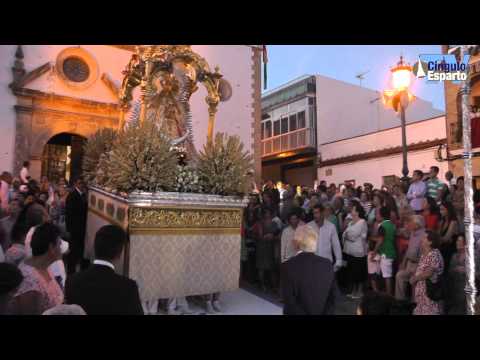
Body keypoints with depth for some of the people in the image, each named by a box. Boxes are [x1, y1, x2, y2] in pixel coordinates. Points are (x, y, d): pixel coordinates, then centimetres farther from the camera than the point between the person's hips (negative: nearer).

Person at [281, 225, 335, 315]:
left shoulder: (288, 266, -19)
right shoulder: (327, 264, -7)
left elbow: (288, 299, -18)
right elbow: (332, 296, -2)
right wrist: (326, 312, 3)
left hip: (297, 312, -3)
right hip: (323, 312, 3)